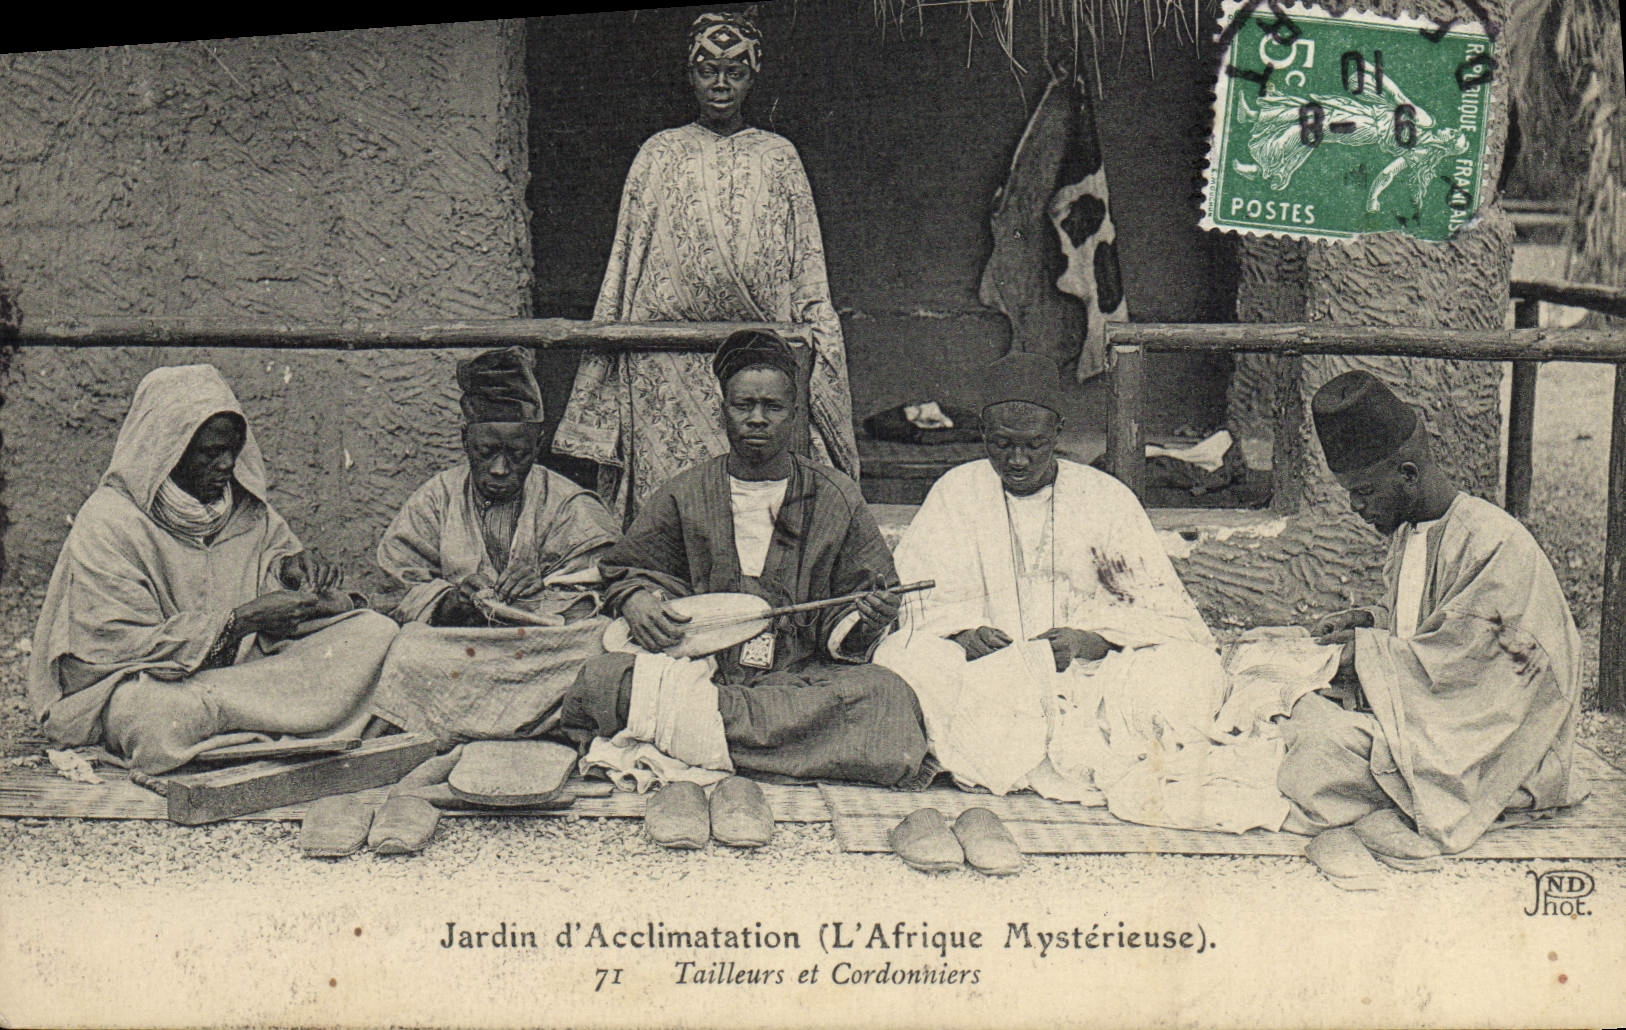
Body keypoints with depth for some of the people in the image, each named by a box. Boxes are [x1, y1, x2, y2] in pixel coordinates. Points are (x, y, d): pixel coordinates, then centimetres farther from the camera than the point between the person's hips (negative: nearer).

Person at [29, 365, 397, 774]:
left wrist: (293, 564, -9)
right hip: (135, 679, -6)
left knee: (376, 631, -14)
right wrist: (240, 621, -23)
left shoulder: (246, 507, 8)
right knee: (158, 712, -45)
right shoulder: (107, 524, -11)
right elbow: (121, 645, -17)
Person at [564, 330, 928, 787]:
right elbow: (626, 571, 18)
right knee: (601, 677, -25)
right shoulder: (682, 497, 10)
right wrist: (637, 598, -6)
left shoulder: (837, 499, 9)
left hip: (799, 674, 1)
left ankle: (711, 715, -29)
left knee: (882, 693, -33)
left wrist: (863, 619, -14)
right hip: (700, 662, 0)